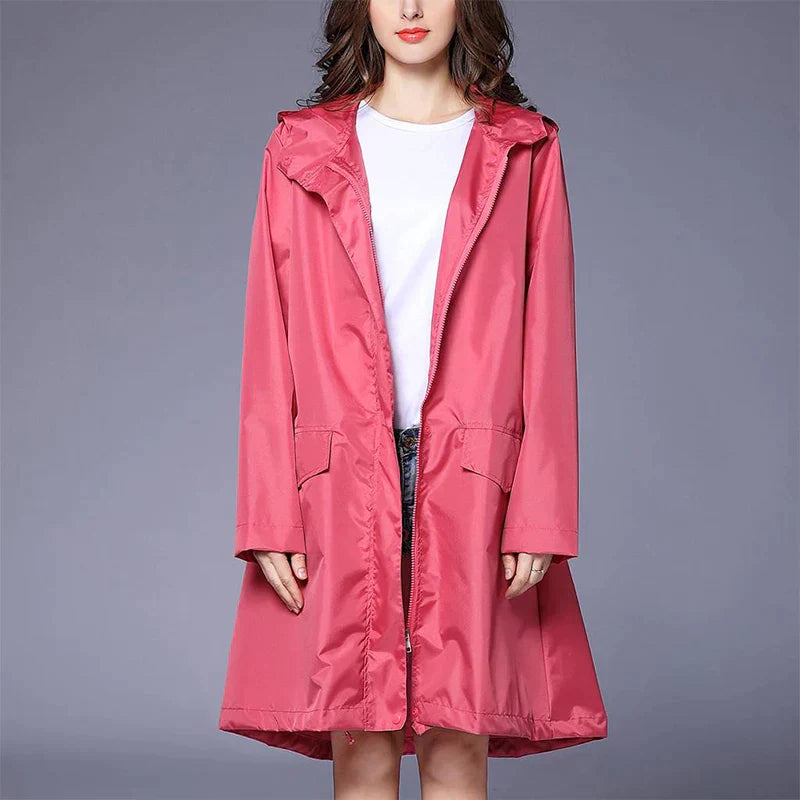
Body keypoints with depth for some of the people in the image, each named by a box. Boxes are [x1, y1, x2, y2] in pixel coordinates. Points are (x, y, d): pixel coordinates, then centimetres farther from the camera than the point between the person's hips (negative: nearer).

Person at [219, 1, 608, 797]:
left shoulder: (525, 153, 8)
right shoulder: (301, 153, 10)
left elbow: (547, 346, 4)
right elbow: (268, 350, 6)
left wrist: (540, 515, -5)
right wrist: (269, 518, -3)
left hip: (473, 485, 0)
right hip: (341, 483, 1)